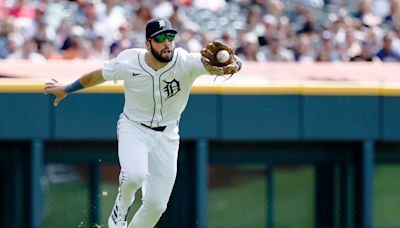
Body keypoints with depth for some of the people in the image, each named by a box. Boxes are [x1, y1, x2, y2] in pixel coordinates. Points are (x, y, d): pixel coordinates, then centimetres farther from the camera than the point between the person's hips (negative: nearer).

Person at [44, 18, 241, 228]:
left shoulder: (186, 62, -23)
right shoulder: (129, 63, -19)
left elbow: (234, 63, -37)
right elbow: (98, 76, 2)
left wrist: (230, 65, -62)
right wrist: (66, 90, 15)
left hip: (167, 136, 2)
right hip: (133, 128, -2)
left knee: (156, 205, 1)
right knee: (135, 175, -32)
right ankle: (121, 207, 1)